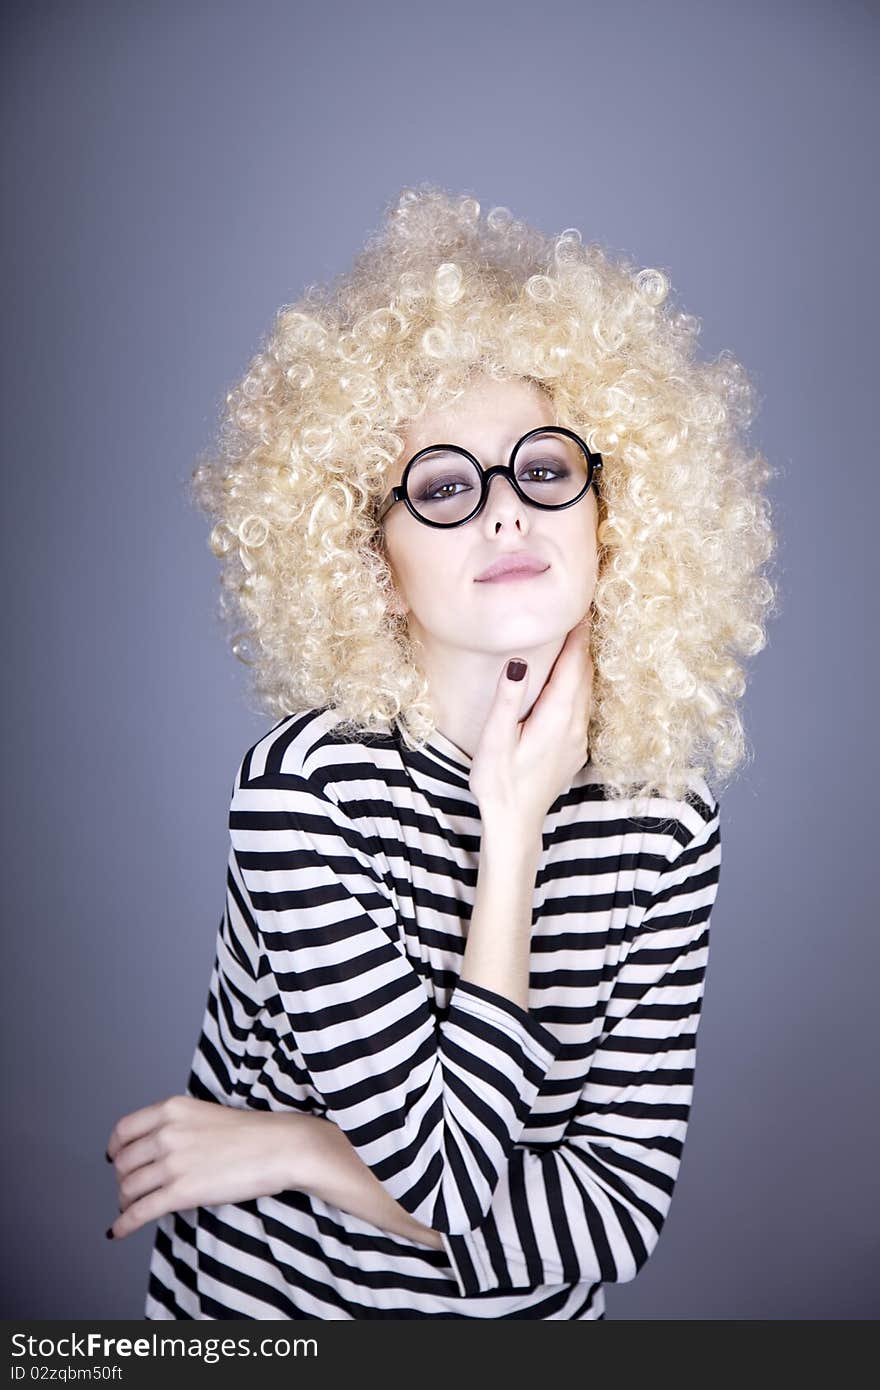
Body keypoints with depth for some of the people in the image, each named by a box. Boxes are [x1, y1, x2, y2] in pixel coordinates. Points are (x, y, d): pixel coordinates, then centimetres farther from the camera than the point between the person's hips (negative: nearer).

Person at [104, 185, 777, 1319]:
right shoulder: (307, 780, -25)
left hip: (534, 1309, 3)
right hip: (263, 1294, -2)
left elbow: (623, 1215, -16)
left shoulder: (665, 819, -14)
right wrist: (512, 830, -28)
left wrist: (290, 1148, -21)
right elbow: (455, 1187, -26)